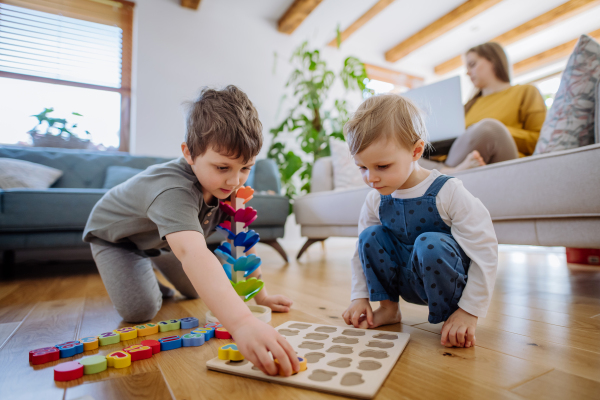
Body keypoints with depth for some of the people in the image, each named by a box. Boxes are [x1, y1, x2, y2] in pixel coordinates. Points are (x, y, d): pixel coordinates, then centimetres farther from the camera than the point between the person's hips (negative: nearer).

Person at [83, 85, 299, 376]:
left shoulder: (229, 187, -25)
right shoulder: (173, 190, -48)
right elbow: (192, 253, -65)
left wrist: (261, 296, -18)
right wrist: (242, 323, -78)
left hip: (159, 238, 6)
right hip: (115, 235, -5)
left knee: (197, 292, 10)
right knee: (140, 310, -23)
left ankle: (150, 276, 36)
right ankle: (140, 281, 11)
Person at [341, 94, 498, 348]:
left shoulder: (447, 192, -22)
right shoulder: (375, 199, -8)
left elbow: (485, 252, -21)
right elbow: (362, 249, 3)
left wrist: (469, 312, -21)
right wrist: (359, 297, -2)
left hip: (449, 280, -4)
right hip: (408, 284, 5)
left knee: (429, 244, -34)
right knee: (370, 237, -17)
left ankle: (452, 316, -9)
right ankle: (388, 308, 1)